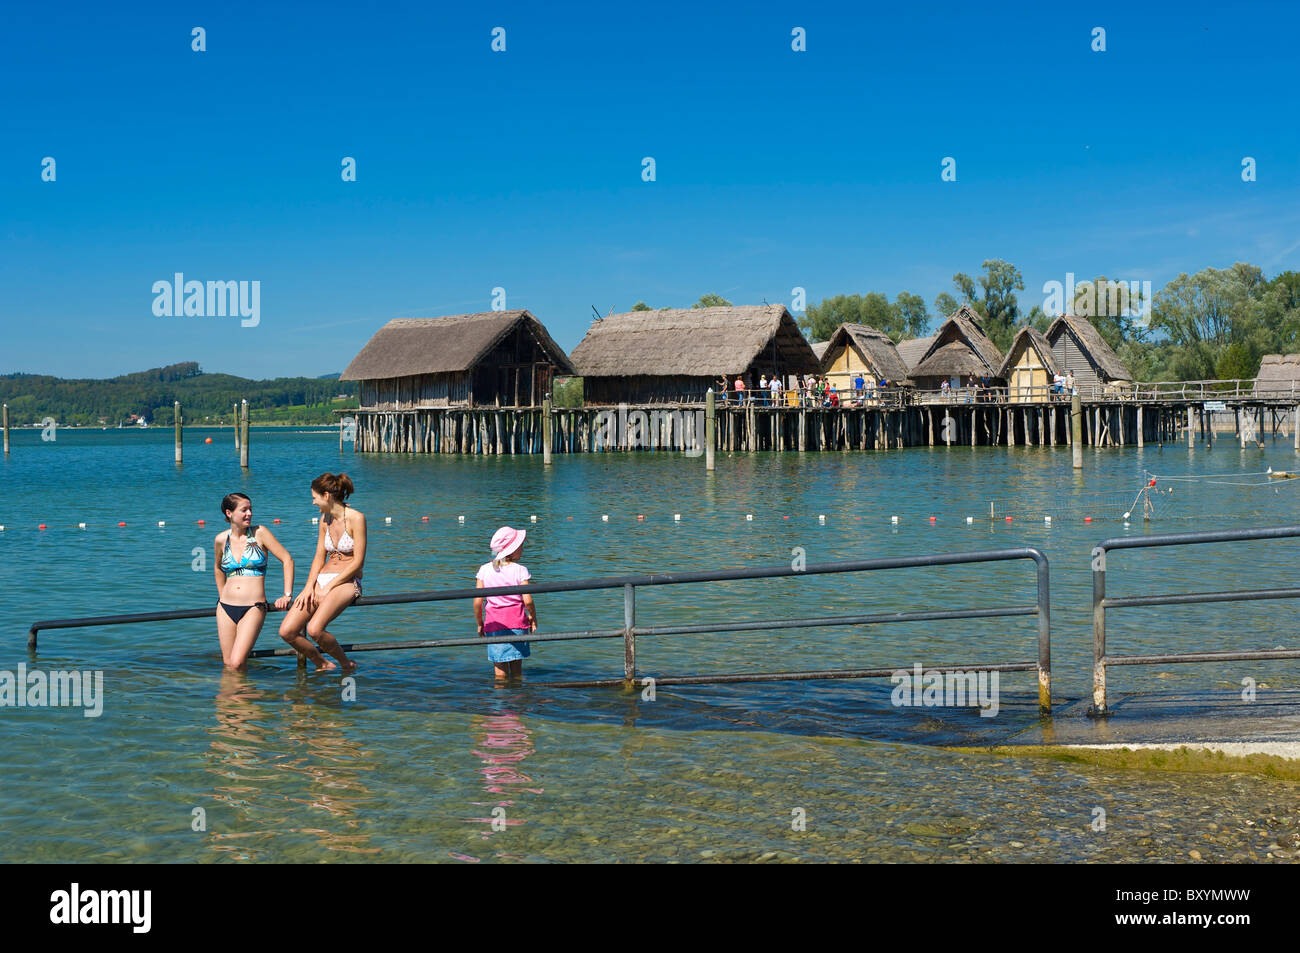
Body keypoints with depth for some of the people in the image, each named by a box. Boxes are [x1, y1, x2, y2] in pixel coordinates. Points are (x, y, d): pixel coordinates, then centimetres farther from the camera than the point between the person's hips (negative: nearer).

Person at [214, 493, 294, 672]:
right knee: (228, 664, 4)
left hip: (253, 608, -3)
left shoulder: (260, 533, -2)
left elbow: (287, 560, 1)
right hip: (226, 608, 3)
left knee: (237, 663, -15)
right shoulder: (221, 540, 6)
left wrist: (287, 595, -4)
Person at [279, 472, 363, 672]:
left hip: (347, 582, -7)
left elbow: (358, 562, -12)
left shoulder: (356, 518, -10)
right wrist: (309, 587, -2)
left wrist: (328, 588, -14)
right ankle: (322, 664, 11)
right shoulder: (325, 519, 12)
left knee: (314, 629, -30)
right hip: (321, 580, 7)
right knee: (287, 631, -11)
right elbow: (319, 558, 14)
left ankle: (347, 665, -5)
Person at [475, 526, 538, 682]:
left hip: (494, 623, 1)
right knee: (516, 671, 13)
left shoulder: (484, 570, 0)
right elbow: (527, 600, -13)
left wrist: (480, 624, 11)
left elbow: (477, 602, -2)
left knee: (500, 674, 5)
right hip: (517, 622, -1)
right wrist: (533, 618, 5)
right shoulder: (520, 570, -6)